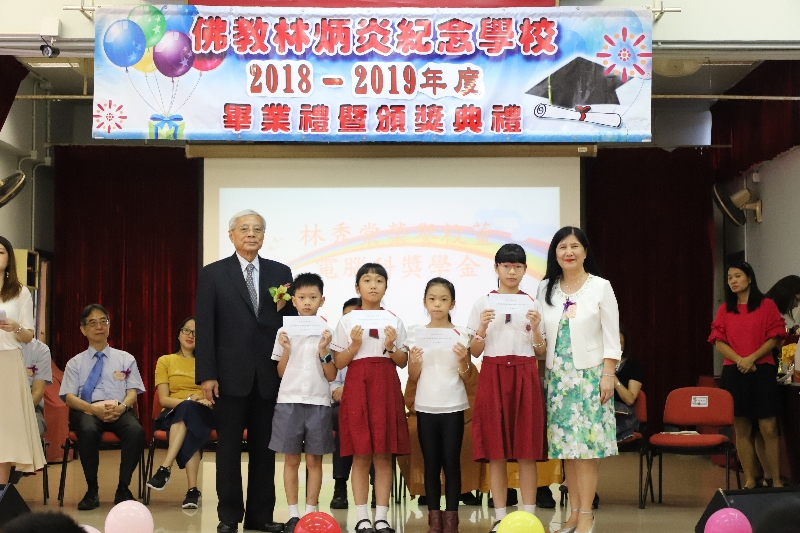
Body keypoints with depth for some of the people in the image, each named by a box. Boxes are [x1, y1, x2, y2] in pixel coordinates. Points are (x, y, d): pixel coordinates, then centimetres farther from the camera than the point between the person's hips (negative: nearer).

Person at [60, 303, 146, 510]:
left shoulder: (125, 359, 18)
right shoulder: (75, 363, 16)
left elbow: (132, 392, 8)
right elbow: (69, 397, 4)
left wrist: (121, 407, -16)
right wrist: (94, 409, -16)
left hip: (119, 411, 1)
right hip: (86, 410, 0)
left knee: (136, 430, -34)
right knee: (88, 430, -38)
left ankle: (123, 488, -18)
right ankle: (92, 490, -21)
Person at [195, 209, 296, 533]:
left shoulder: (280, 273, 8)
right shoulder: (213, 274, 1)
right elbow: (204, 327, -3)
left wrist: (282, 308, -14)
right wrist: (206, 375, -9)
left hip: (270, 376, 2)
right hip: (231, 375, -2)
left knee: (264, 448, 8)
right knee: (229, 448, 5)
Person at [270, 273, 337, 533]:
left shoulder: (327, 333, 2)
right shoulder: (284, 332, 4)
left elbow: (331, 376, 1)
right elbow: (281, 373, 7)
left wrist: (323, 352, -13)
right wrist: (285, 351, -10)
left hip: (318, 403, 0)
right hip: (289, 401, 0)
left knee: (314, 460, 5)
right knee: (291, 460, 4)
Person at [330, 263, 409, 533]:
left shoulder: (394, 321, 9)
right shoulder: (347, 321, 5)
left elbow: (403, 362, 9)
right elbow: (338, 362, 3)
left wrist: (391, 346, -9)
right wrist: (354, 345, -12)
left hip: (386, 387, 1)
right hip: (357, 385, -1)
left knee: (383, 455, 1)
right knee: (361, 455, -1)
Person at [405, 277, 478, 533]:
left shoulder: (461, 334, 1)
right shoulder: (415, 333, 4)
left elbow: (470, 382, 3)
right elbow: (412, 378, 6)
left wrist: (463, 362, -15)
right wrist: (414, 362, -13)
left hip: (453, 407, -1)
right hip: (426, 407, 1)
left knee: (452, 463, -1)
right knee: (431, 464, 3)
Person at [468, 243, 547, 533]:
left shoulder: (533, 305, 9)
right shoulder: (483, 304, 5)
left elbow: (541, 353, 8)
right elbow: (474, 352, 5)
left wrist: (535, 328, -8)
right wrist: (482, 327, -12)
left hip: (525, 377, 1)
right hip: (493, 376, -1)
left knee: (527, 450, -2)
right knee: (496, 450, -1)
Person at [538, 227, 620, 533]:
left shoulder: (601, 287, -1)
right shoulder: (546, 289, 9)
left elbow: (611, 336, -2)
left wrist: (608, 375, -9)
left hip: (589, 375, -3)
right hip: (558, 376, 4)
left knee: (587, 445, -5)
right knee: (565, 446, 5)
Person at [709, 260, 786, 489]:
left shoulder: (766, 305, 3)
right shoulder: (725, 310, 11)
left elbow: (773, 339, -1)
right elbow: (719, 341, 5)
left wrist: (751, 359, -13)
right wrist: (739, 360, -11)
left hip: (762, 370, -3)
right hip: (734, 373, 3)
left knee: (769, 428, -8)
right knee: (742, 429, 3)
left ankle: (775, 480, -1)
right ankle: (749, 480, 9)